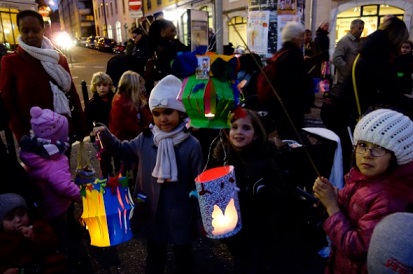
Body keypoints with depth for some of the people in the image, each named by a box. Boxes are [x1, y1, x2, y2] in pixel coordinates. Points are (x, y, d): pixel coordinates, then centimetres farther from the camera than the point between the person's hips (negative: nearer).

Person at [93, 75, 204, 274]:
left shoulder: (191, 145, -17)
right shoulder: (146, 139, -5)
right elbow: (122, 150, 12)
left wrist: (201, 216, -7)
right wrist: (106, 135, -7)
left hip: (181, 214, -3)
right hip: (153, 212, 4)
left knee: (183, 254, 21)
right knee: (154, 255, 25)